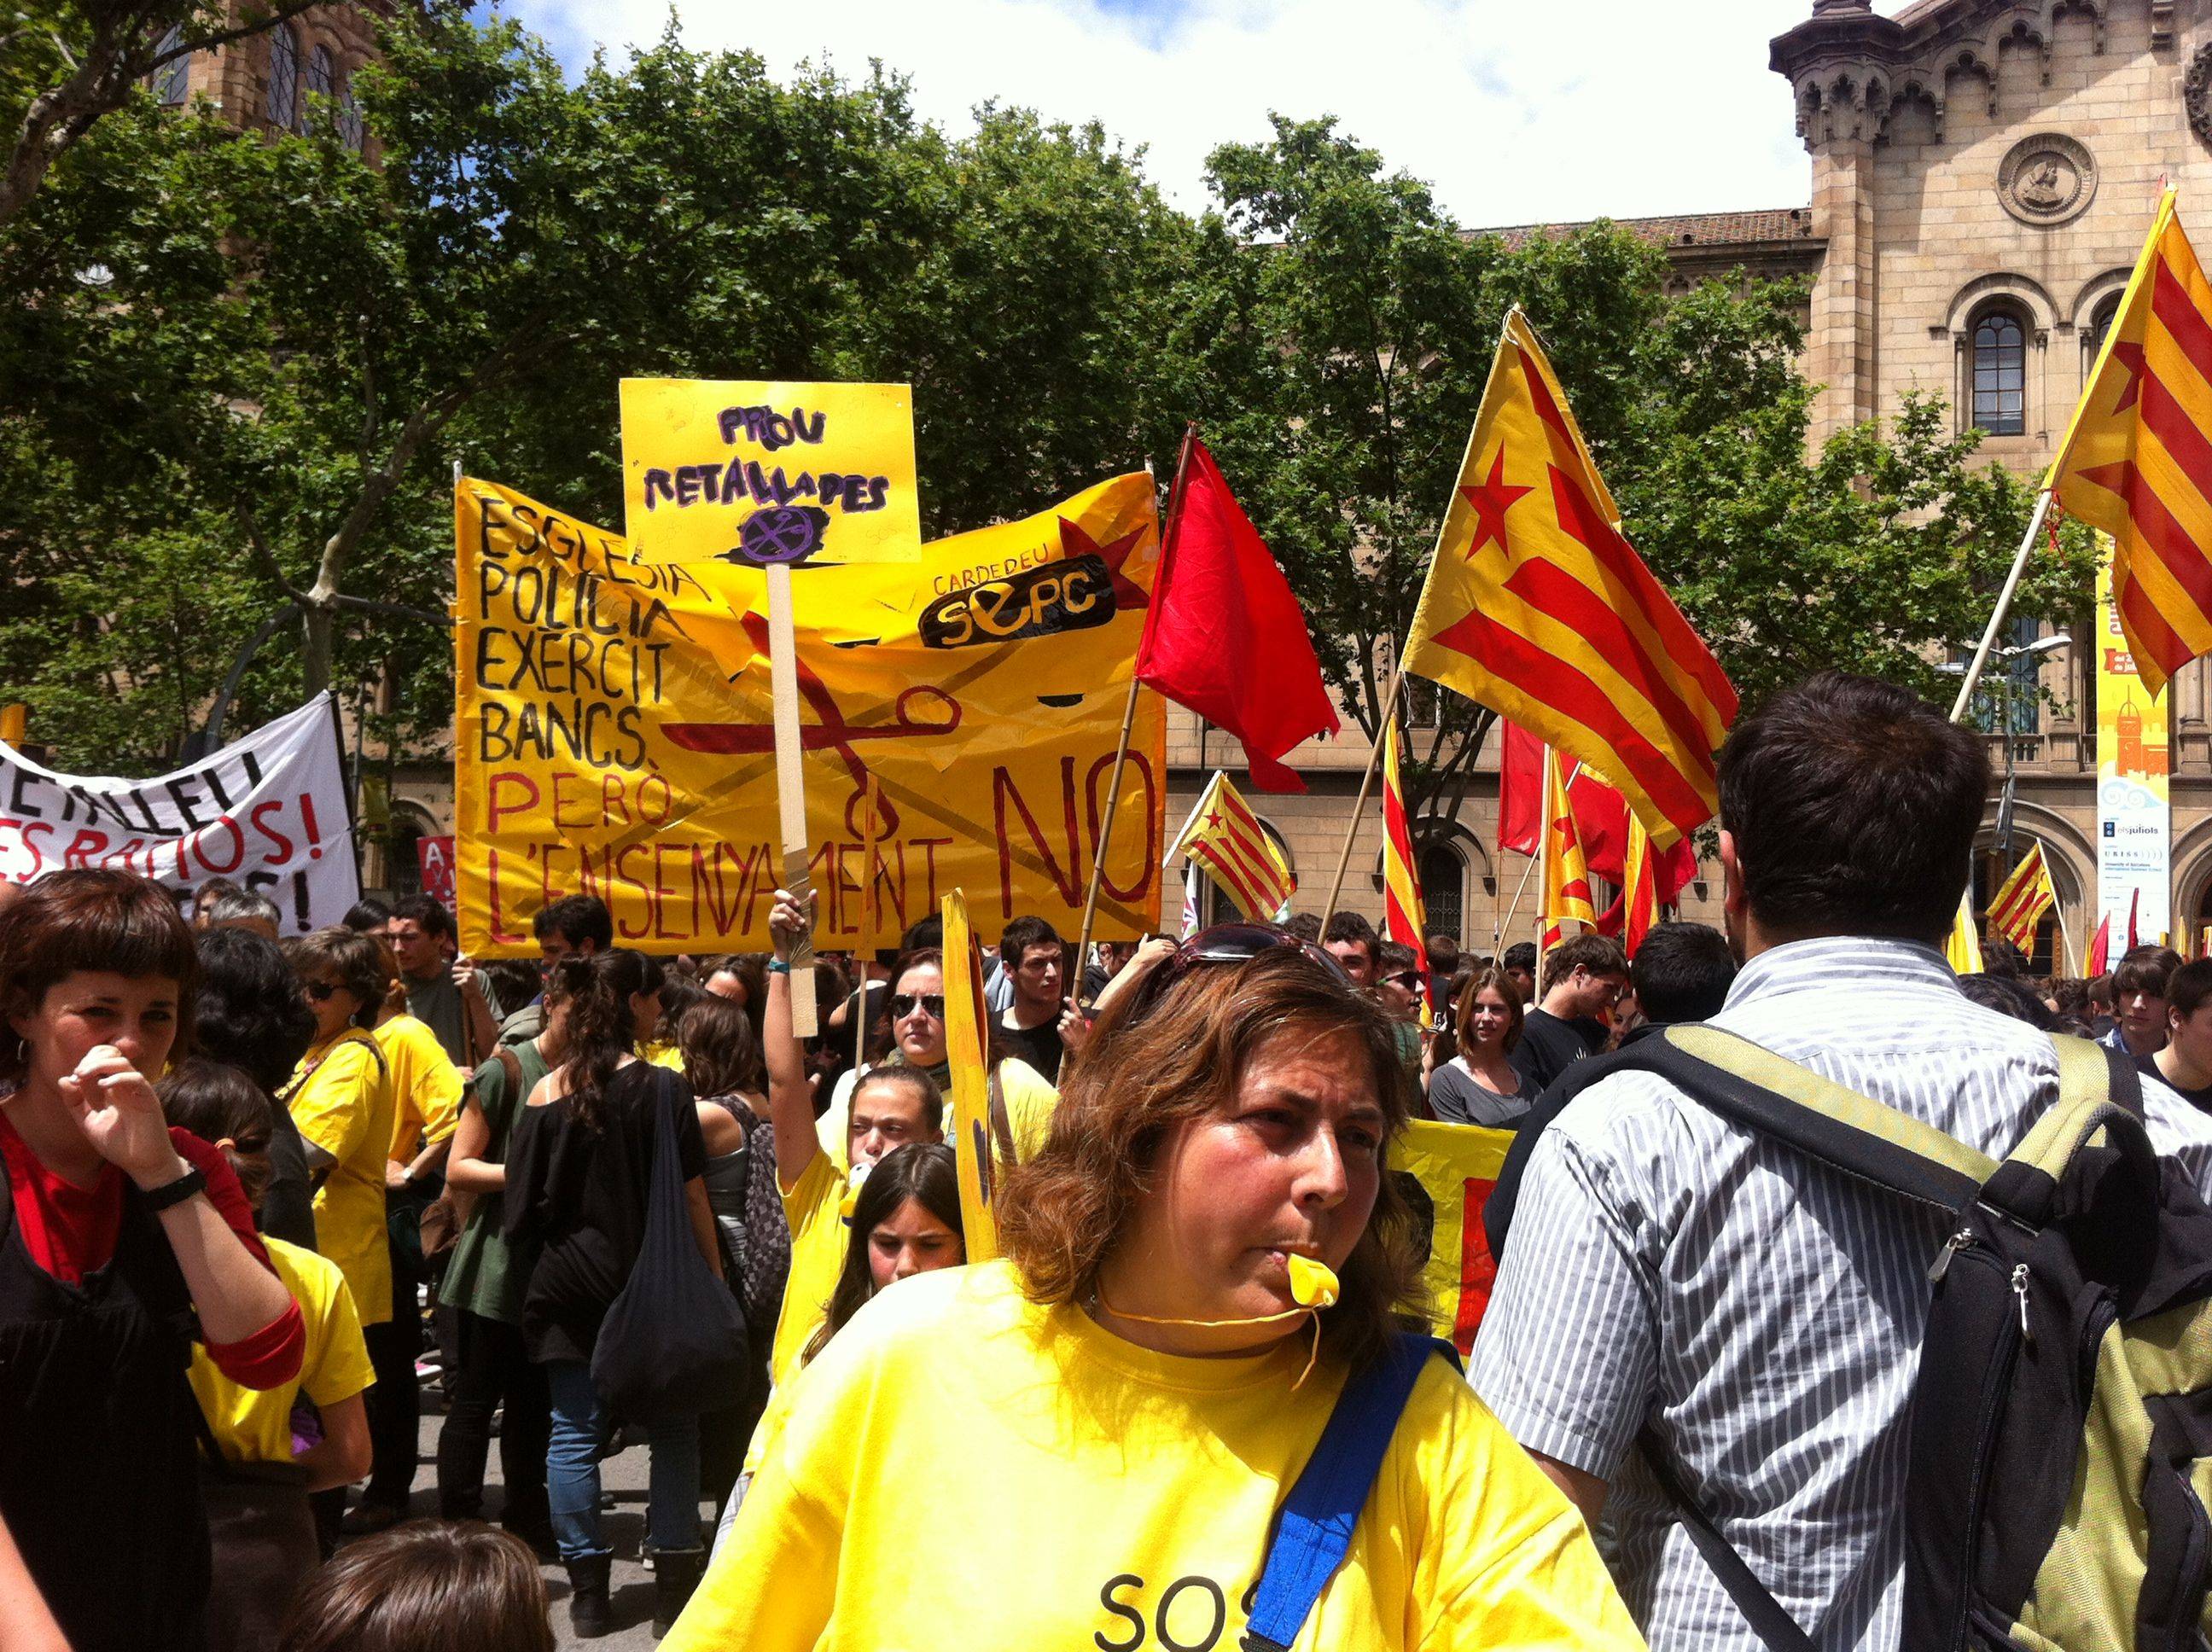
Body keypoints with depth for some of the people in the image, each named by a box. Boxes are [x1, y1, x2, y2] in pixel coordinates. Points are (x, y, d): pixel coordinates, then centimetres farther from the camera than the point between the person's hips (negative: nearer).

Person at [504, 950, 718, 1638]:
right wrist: (713, 1280, -1)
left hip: (566, 1286, 3)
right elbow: (691, 1194, -8)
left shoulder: (544, 1094, 1)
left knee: (574, 1431, 7)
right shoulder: (660, 1087, -9)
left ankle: (588, 1590, 11)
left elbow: (522, 1203, 7)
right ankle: (675, 1575, 12)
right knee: (672, 1426, 9)